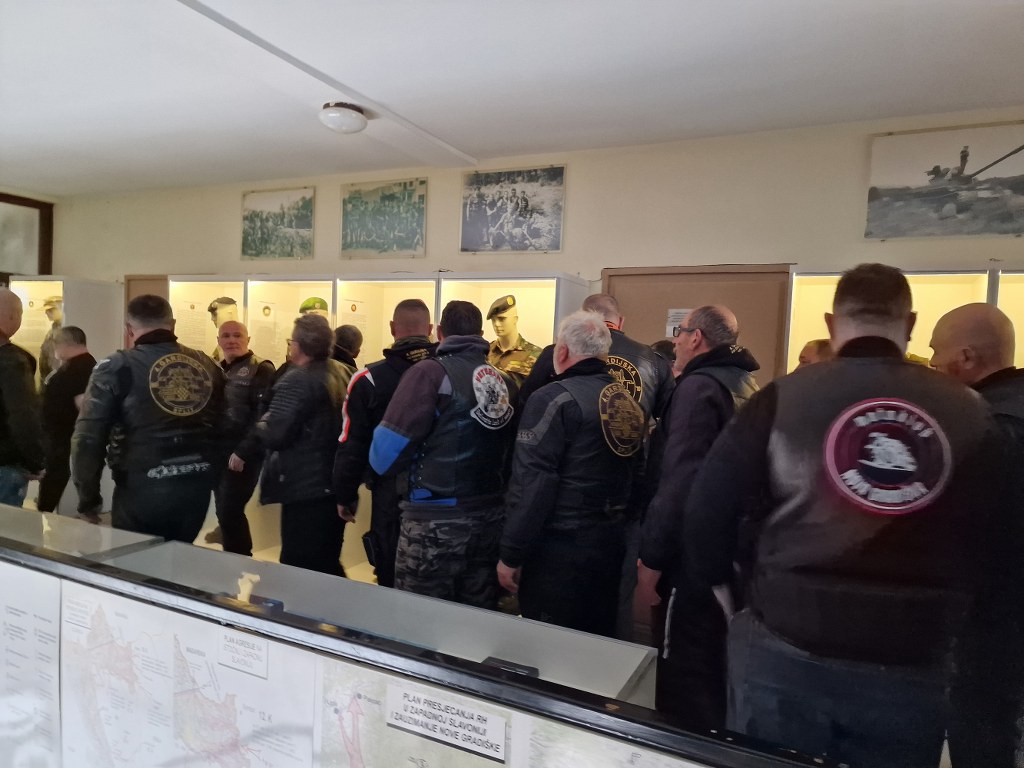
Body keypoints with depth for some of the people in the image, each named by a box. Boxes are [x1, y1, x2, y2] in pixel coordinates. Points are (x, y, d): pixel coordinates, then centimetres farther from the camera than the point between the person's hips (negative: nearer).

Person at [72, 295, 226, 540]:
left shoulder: (117, 368, -6)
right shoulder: (207, 366, 6)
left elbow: (88, 438, -9)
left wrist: (88, 499, 2)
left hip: (142, 492, -4)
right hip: (197, 489, 4)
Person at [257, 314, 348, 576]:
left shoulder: (296, 381, -16)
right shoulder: (341, 374, 9)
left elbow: (273, 435, -20)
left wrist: (262, 423, 0)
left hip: (305, 489, -9)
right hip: (336, 485, 9)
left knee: (300, 569, 3)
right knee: (327, 565, 20)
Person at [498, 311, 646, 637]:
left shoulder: (554, 399, -15)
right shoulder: (628, 400, 7)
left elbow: (531, 483, -19)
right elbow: (636, 475, 13)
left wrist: (510, 556, -13)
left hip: (559, 548, -7)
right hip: (611, 543, 7)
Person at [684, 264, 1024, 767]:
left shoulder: (783, 398, -10)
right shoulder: (970, 413, -1)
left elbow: (707, 509, -10)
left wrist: (717, 586, 10)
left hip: (784, 653, -2)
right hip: (913, 671, 3)